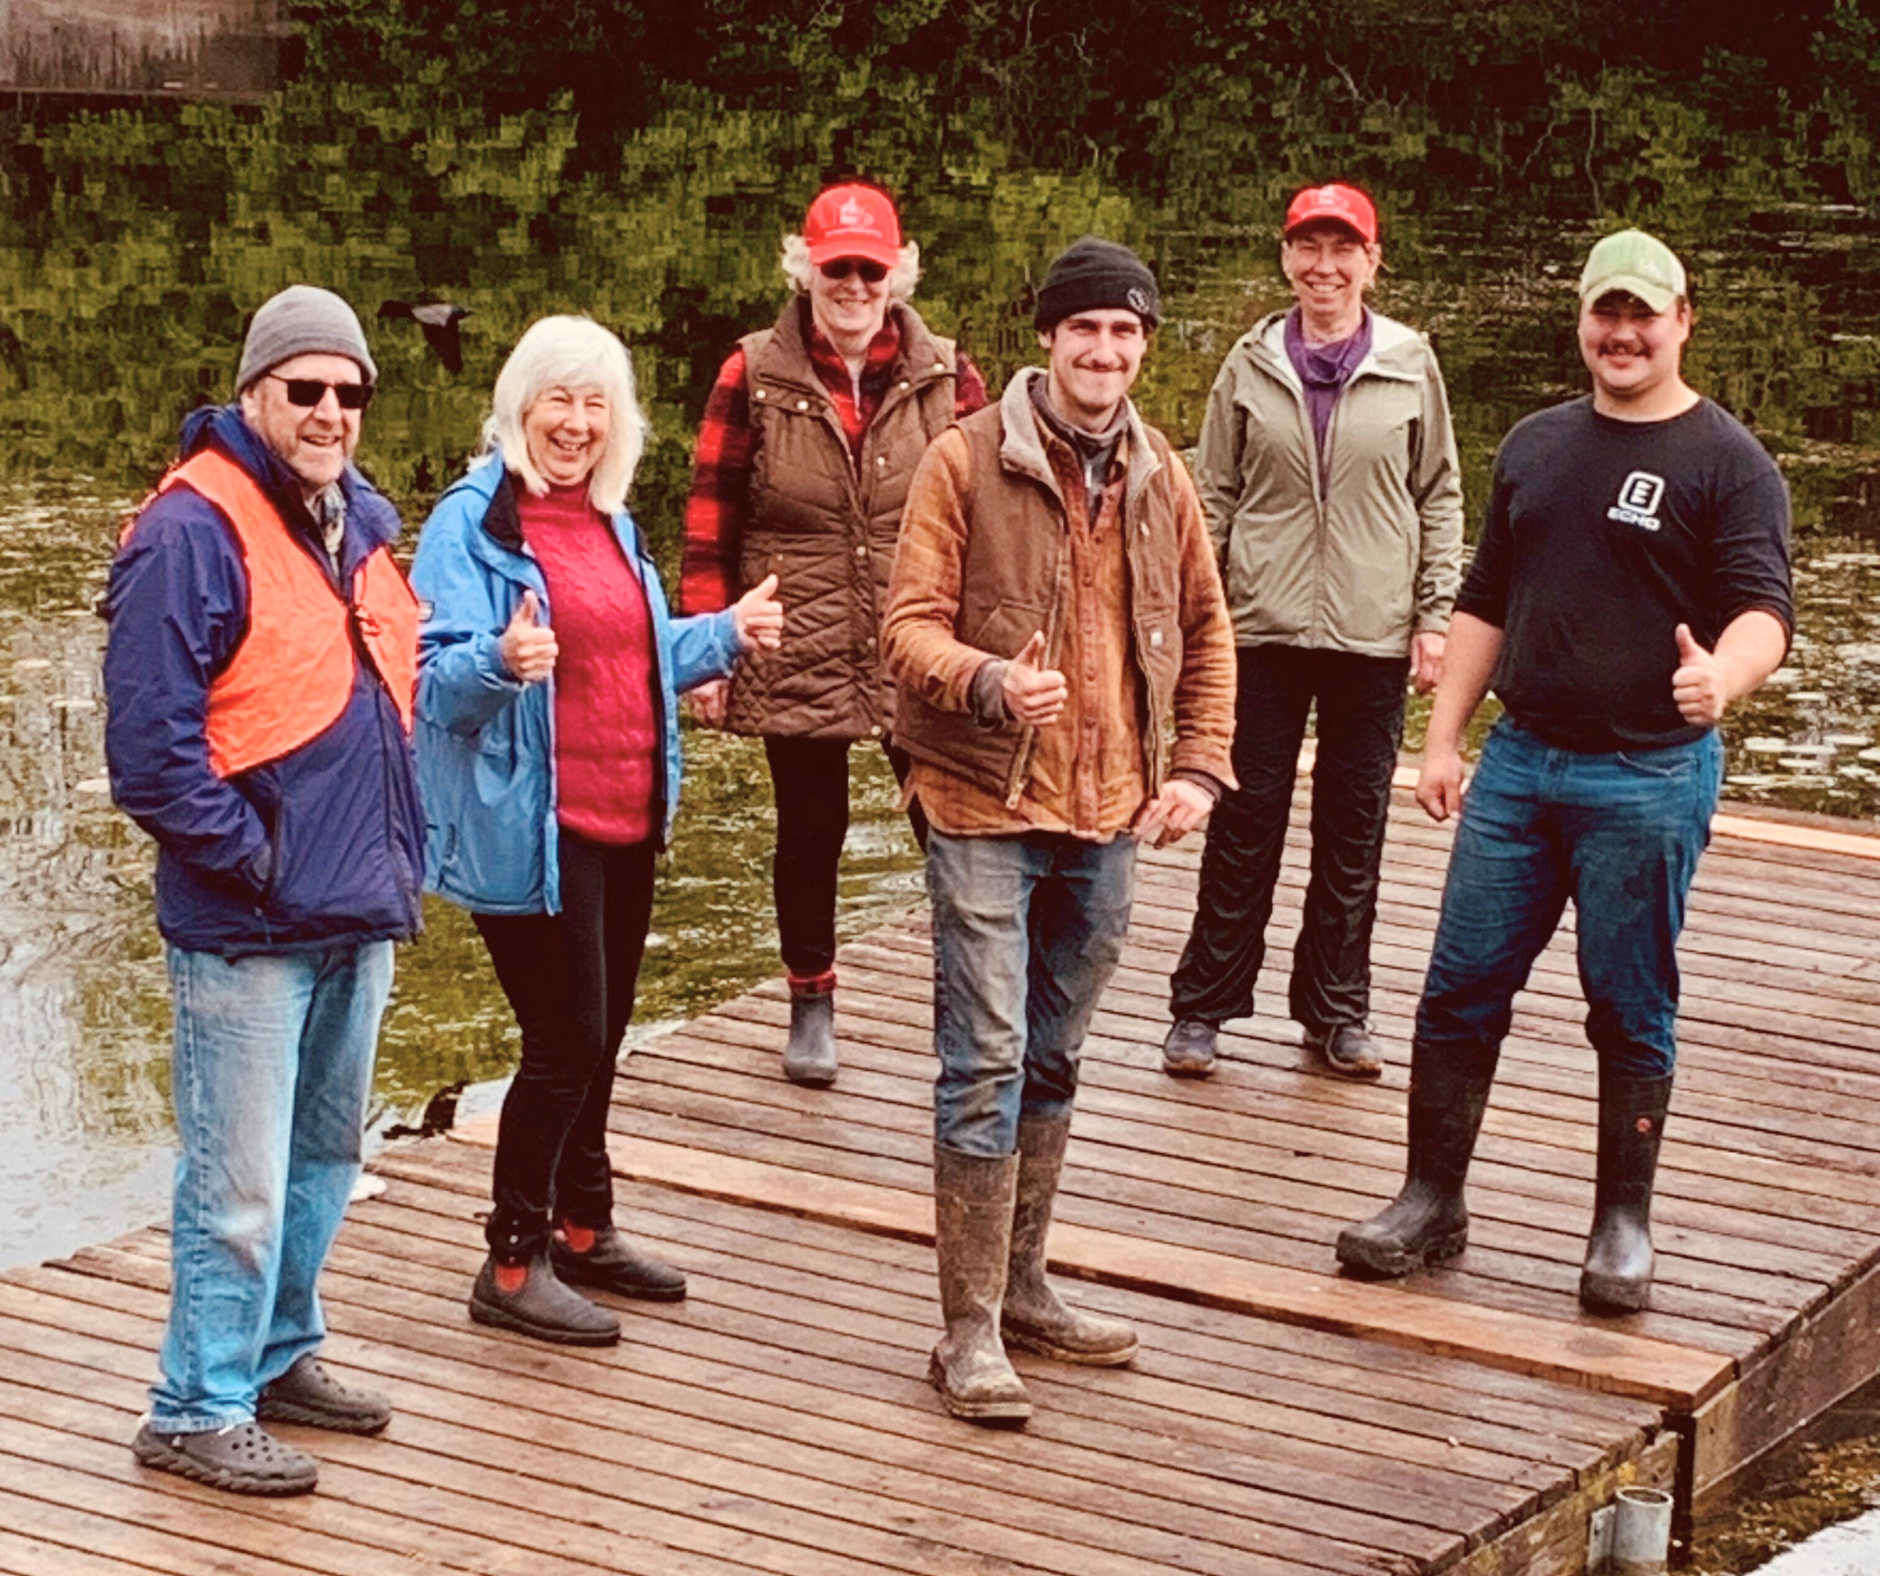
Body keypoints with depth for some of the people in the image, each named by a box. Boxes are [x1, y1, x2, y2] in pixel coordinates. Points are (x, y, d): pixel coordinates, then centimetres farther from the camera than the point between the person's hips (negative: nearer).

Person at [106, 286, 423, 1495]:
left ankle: (279, 1352, 35)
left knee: (326, 1158, 19)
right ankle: (199, 1410, 10)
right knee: (240, 1186, -2)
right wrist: (252, 859, -16)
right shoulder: (192, 533, -16)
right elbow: (150, 745, -20)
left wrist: (399, 853, 13)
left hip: (359, 916, 9)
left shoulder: (362, 522, 11)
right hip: (249, 928, -8)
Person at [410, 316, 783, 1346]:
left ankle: (583, 1230, 31)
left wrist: (724, 635, 24)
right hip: (532, 832, -8)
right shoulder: (474, 521, -12)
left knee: (600, 1037, 16)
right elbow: (435, 677, -19)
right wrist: (502, 661, -37)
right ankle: (512, 1266, 4)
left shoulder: (610, 523, 13)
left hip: (624, 823, 8)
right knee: (565, 1042, -7)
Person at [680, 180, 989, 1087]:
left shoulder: (946, 378, 2)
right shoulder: (755, 377, -2)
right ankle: (811, 1002, 32)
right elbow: (710, 522, 0)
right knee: (810, 830, 13)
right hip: (796, 658, 0)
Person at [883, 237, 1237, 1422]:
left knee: (1053, 1058, 16)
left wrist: (1201, 766, 6)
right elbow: (910, 624, -12)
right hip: (987, 804, -5)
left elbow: (1207, 627, 16)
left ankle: (1023, 1285, 29)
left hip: (1110, 815, 5)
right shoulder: (968, 461, -9)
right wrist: (990, 681, -31)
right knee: (987, 1063, -6)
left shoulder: (1158, 476, 6)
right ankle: (971, 1332, 0)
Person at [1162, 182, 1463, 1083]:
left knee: (1355, 830, 8)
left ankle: (1336, 1009, 20)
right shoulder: (1252, 366, 2)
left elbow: (1440, 500, 6)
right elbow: (1214, 497, 6)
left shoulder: (1410, 366, 2)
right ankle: (1203, 1005, 13)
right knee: (1244, 824, 4)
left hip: (1373, 636, 0)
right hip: (1265, 629, 0)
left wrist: (1434, 615, 1)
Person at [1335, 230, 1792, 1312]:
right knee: (1463, 986, 5)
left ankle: (1624, 1225, 16)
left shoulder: (1728, 462, -5)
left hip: (1649, 779, -5)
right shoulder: (1537, 445, 13)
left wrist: (1723, 677, -37)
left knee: (1631, 1009, 4)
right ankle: (1433, 1202, 17)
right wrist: (1445, 739, 12)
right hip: (1519, 764, 5)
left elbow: (1765, 609, -15)